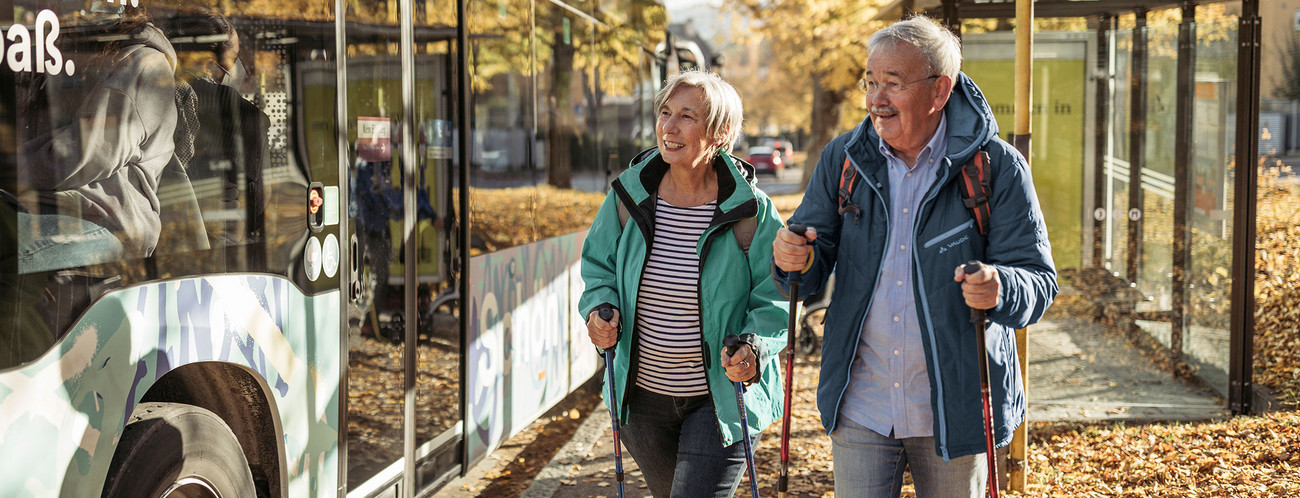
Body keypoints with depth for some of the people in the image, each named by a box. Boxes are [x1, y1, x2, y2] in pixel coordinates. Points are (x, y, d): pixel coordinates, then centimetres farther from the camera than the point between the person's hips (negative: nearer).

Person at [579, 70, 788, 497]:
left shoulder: (750, 210, -14)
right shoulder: (629, 194, -5)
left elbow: (775, 297, -8)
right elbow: (599, 265, 8)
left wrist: (754, 347, -26)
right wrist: (600, 308, -12)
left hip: (724, 399, -4)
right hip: (642, 395, 4)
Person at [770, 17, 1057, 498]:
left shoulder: (997, 166, -9)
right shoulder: (842, 160, 0)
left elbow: (1039, 281, -11)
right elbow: (812, 273, 5)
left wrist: (1001, 290, -34)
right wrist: (795, 262, -20)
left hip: (954, 409, -2)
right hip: (861, 407, 2)